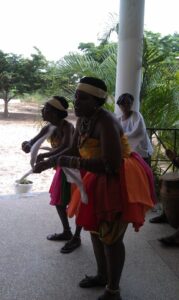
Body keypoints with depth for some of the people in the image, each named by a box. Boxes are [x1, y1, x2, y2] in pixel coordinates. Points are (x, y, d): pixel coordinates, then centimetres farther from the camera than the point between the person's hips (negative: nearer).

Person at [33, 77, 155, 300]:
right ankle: (102, 276, 40)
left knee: (110, 236, -2)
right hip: (101, 180, 9)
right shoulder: (82, 120, -2)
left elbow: (111, 165, -35)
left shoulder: (106, 122, -29)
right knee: (94, 228, 19)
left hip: (121, 181, -9)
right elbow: (73, 150, 10)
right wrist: (49, 162, -3)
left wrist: (67, 162, -34)